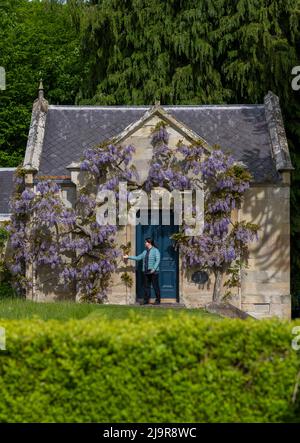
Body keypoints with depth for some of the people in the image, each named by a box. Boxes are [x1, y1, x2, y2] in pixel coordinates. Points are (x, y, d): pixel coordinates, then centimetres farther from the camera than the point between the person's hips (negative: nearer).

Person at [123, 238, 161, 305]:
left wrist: (154, 269, -20)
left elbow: (157, 260, -10)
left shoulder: (155, 250, -2)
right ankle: (146, 300, 7)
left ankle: (158, 300, 2)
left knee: (155, 286, -4)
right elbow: (138, 258, 20)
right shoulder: (145, 252, 17)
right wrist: (128, 257, 17)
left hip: (153, 272, -6)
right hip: (146, 272, 6)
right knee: (146, 286, 4)